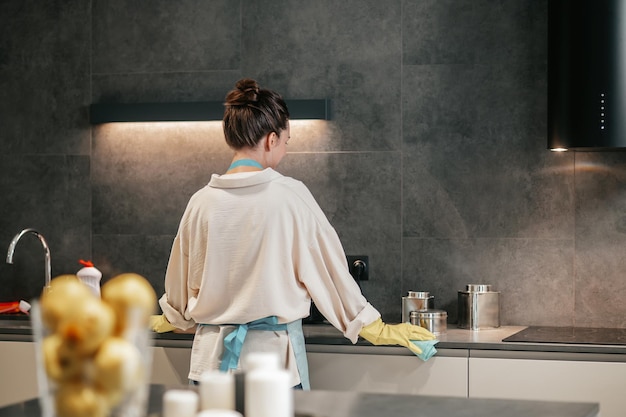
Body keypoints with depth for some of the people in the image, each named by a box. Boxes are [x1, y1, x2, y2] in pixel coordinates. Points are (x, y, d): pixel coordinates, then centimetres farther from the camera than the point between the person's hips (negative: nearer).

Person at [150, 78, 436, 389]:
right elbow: (328, 266, -2)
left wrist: (170, 320, 35)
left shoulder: (201, 202, 1)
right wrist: (376, 329, 9)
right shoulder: (289, 195, -8)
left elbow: (181, 277, 14)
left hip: (212, 355, 3)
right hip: (273, 352, -3)